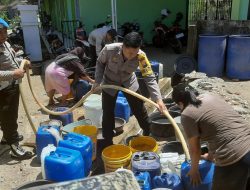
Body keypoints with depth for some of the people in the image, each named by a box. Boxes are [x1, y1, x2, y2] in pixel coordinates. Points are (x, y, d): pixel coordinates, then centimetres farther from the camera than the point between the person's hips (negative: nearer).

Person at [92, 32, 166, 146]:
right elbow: (100, 63, -11)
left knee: (140, 110, 7)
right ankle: (108, 142, 21)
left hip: (129, 83, 1)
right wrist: (97, 81, -17)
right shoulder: (109, 49, -32)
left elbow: (150, 78, -31)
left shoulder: (141, 56, -31)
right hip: (109, 83, 0)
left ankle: (149, 134, 32)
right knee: (108, 113, 2)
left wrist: (158, 99, -42)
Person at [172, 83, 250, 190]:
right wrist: (210, 155, 33)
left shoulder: (187, 114, -8)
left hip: (235, 158, -7)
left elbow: (194, 149, 1)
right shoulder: (209, 97, 13)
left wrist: (194, 170, 19)